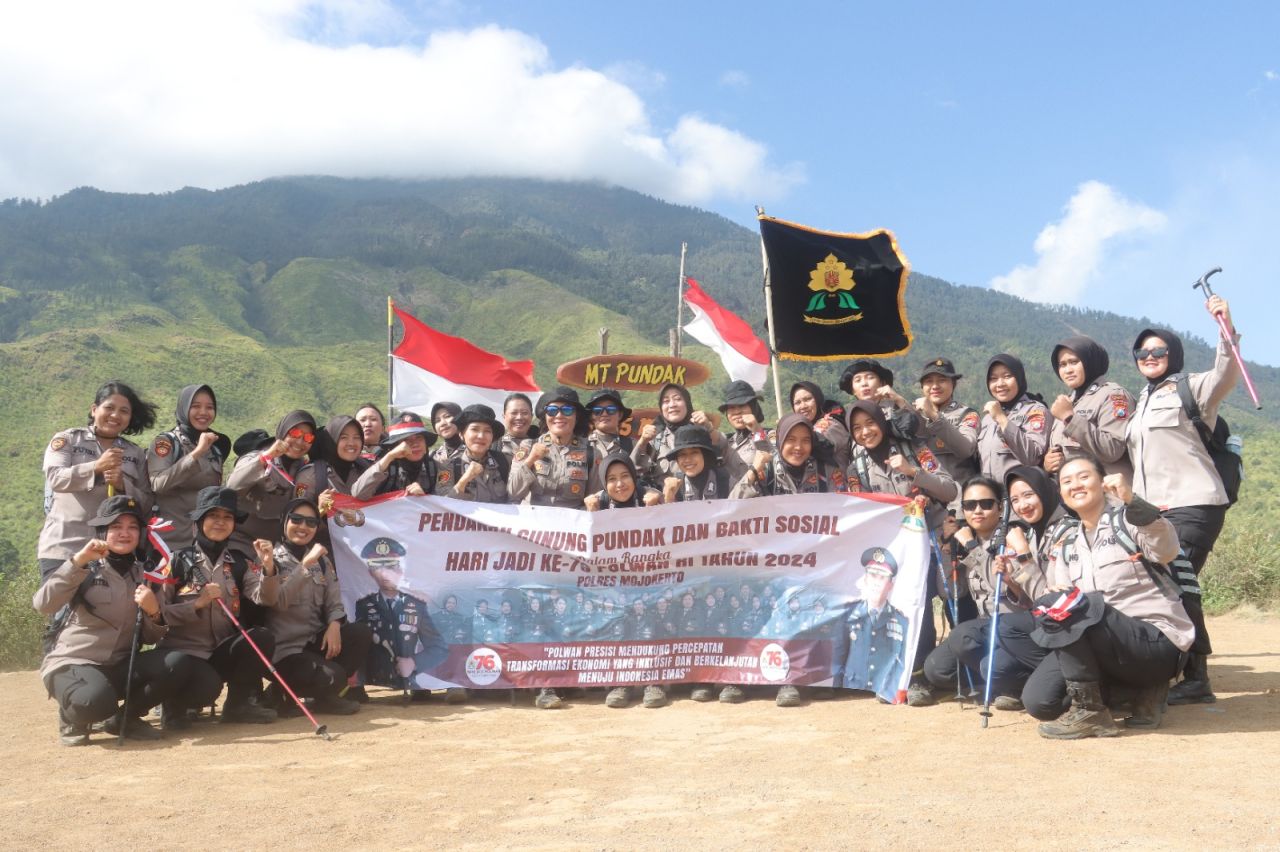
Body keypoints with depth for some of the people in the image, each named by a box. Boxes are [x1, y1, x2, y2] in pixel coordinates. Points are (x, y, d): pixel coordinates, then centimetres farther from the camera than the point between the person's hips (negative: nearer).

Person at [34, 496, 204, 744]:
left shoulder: (142, 575, 9)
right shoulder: (85, 568, -3)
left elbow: (150, 639, 8)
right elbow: (43, 605, -21)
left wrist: (153, 612, -14)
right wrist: (78, 561, -26)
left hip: (120, 666, 5)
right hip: (72, 664, -5)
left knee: (179, 665, -22)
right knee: (97, 699, -38)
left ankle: (125, 718, 2)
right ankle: (73, 718, 0)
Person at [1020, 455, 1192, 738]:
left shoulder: (1128, 519, -3)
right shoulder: (1067, 547, 16)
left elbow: (1166, 550, -25)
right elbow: (1060, 592, 9)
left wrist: (1131, 501, -39)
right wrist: (1059, 594, -14)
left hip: (1157, 642, -7)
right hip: (1111, 645, 7)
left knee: (1061, 607, -29)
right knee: (1038, 700, -12)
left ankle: (1089, 712, -15)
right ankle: (1141, 688, 7)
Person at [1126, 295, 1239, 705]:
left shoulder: (1189, 387, 0)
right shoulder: (1141, 403, 22)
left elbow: (1226, 376, -22)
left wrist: (1227, 331, -36)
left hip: (1193, 505, -7)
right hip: (1152, 509, 8)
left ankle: (1195, 679, -5)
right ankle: (1188, 676, 17)